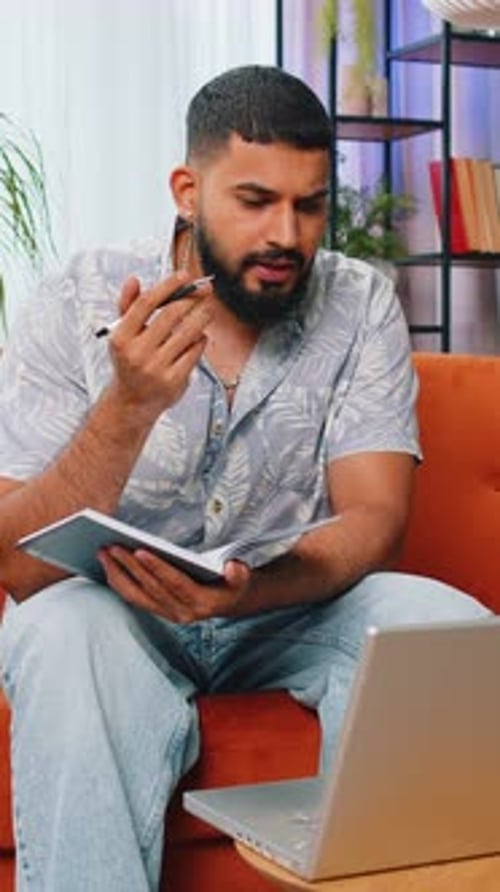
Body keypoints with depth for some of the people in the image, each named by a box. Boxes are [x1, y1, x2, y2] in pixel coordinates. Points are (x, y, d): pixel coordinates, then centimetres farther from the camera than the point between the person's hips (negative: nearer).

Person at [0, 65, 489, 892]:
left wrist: (244, 591, -35)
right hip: (119, 617, -2)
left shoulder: (362, 306, -6)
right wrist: (129, 406, -36)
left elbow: (373, 520, -13)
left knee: (447, 624, -26)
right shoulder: (77, 305, -12)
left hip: (292, 609, 2)